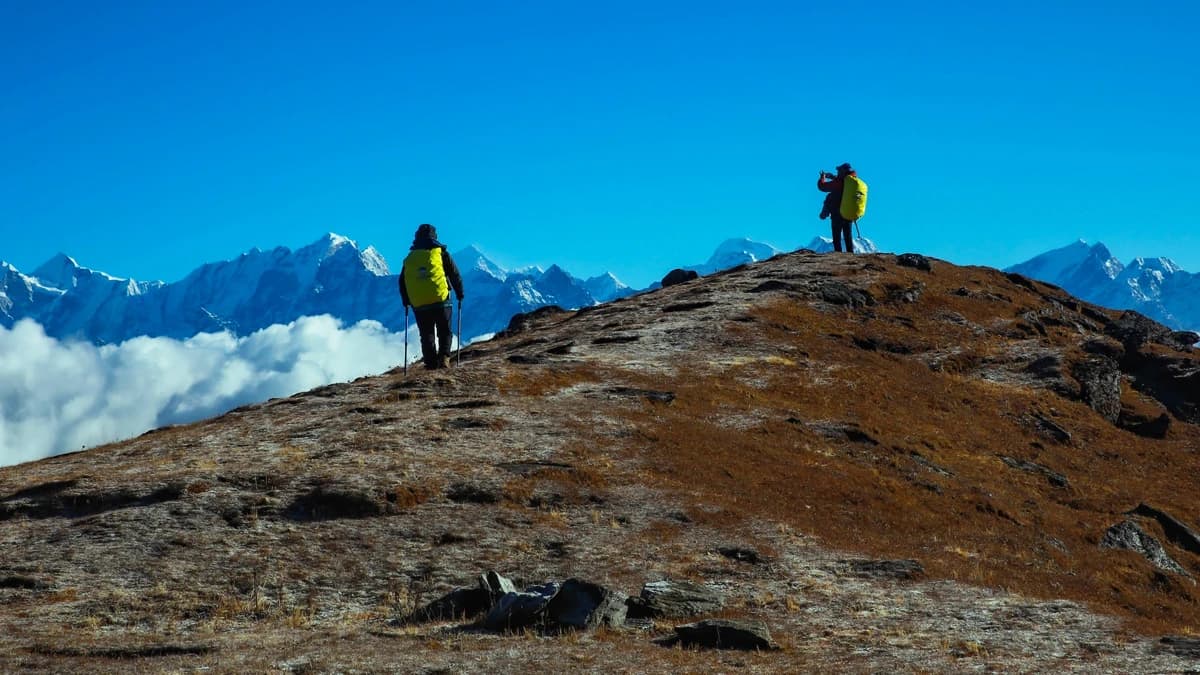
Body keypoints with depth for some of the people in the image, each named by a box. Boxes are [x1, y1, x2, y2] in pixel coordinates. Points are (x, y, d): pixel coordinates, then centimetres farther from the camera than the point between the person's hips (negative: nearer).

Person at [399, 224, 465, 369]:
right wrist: (460, 293, 17)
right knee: (444, 332, 9)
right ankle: (444, 357, -10)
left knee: (427, 335, 10)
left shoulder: (410, 258, 9)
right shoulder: (441, 253, 1)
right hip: (441, 301, -2)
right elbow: (455, 275, 4)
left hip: (419, 305, 2)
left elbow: (402, 282, 15)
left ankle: (431, 362, 2)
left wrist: (406, 301, 26)